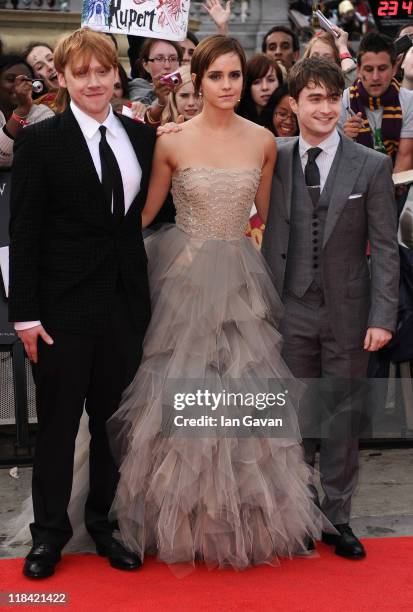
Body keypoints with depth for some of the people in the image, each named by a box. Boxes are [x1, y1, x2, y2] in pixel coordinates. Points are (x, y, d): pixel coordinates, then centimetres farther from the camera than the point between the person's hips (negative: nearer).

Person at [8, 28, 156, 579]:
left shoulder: (142, 137, 5)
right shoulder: (39, 141, -6)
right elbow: (23, 232, -7)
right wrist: (25, 314, -11)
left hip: (125, 303, 4)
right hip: (63, 306, -3)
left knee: (114, 419, 13)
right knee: (58, 423, 8)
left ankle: (105, 522, 30)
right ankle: (49, 532, 25)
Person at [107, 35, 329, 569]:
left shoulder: (263, 141, 2)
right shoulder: (172, 142, -6)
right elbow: (145, 211, 3)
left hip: (240, 276, 2)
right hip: (185, 277, -2)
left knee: (243, 392, 6)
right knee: (181, 391, 3)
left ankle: (244, 515, 24)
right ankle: (181, 516, 21)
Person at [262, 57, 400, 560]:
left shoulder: (372, 166, -3)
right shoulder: (274, 159, 0)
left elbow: (385, 249, -4)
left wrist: (382, 317, -8)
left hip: (347, 312, -1)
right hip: (291, 310, 1)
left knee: (343, 415, 7)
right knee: (295, 415, 9)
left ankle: (337, 518, 19)